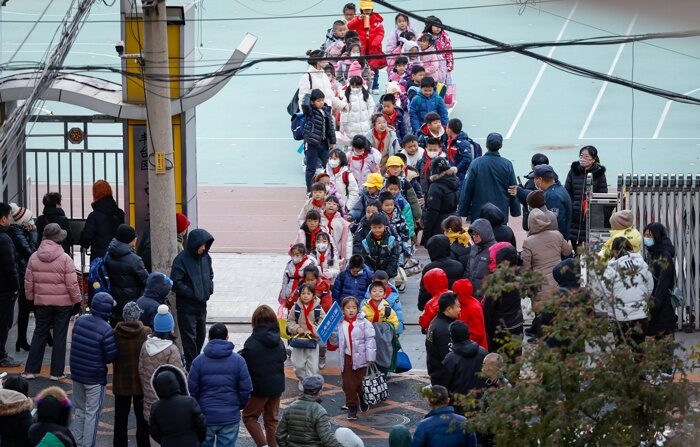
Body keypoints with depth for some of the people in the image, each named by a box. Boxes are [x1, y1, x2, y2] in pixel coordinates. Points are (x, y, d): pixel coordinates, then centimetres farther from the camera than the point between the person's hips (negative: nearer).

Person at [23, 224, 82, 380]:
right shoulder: (65, 258, -13)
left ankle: (30, 370, 12)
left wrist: (30, 297, 18)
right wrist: (77, 300, -1)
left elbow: (28, 281, 5)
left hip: (41, 302, 3)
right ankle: (57, 372, 7)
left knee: (39, 334, 13)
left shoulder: (34, 257, -2)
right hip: (63, 303, -3)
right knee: (60, 336, 5)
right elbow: (72, 283, -13)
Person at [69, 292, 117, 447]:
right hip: (95, 378, -6)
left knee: (79, 411, 19)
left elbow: (74, 343, 6)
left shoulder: (79, 321, -3)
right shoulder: (106, 330, -21)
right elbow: (111, 357, -18)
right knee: (92, 414, 5)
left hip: (77, 374, 6)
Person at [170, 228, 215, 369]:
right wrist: (193, 293, -20)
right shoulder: (181, 260, -18)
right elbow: (176, 283, -19)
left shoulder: (206, 257, 4)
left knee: (200, 336, 16)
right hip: (186, 306, -7)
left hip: (201, 304, 7)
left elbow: (210, 275, 20)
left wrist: (209, 289, 3)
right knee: (190, 337, -3)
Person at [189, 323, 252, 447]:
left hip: (205, 417, 0)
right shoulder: (238, 360, -3)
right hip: (230, 417, 0)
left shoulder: (198, 361, -5)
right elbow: (246, 389, -3)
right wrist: (239, 406, 15)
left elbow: (192, 390, -5)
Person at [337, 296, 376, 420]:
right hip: (346, 358, 2)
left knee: (361, 382, 9)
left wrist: (370, 358, -13)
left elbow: (370, 339, -9)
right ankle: (352, 407, 13)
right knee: (348, 384, 3)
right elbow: (336, 340, 11)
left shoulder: (364, 323, -8)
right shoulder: (339, 324, 2)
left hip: (360, 358, -2)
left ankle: (363, 401, 36)